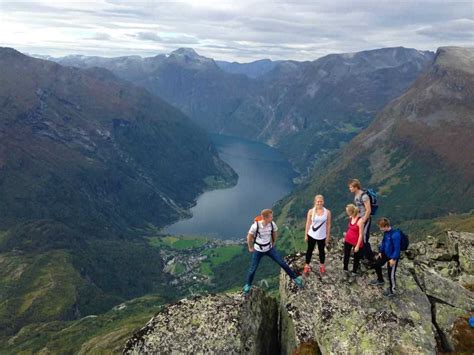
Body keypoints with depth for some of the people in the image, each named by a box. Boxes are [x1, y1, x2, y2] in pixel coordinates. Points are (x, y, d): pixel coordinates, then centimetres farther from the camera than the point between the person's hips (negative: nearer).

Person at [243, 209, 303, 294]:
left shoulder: (272, 224, -18)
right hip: (258, 250, -2)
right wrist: (250, 248, 2)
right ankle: (248, 285, 32)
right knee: (252, 269, 6)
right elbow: (249, 237, -10)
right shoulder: (255, 226, -28)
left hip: (270, 248, 2)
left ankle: (295, 278, 19)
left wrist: (273, 243, 16)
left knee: (282, 263, 2)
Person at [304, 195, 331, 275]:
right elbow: (308, 223, -2)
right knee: (310, 250, 12)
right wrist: (306, 235, 0)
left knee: (321, 250, 17)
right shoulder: (311, 211, -9)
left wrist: (327, 236, 1)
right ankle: (307, 266, 27)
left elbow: (328, 225, -2)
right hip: (311, 235, 0)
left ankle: (322, 266, 36)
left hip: (322, 236, 0)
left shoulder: (327, 212, -9)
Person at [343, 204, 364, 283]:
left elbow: (361, 234, -21)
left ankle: (354, 274, 31)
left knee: (356, 258, 15)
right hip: (348, 240, 6)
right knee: (346, 256, 16)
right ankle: (346, 270, 36)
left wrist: (357, 246, -17)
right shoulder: (350, 218, -7)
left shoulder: (360, 221, -28)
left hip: (357, 242, -6)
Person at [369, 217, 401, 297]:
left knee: (391, 274, 2)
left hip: (392, 257, -9)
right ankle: (380, 280, 45)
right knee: (376, 264, 21)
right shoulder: (386, 232, -7)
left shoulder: (395, 235, -33)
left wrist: (393, 259, -20)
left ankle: (392, 290, 25)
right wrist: (380, 252, 12)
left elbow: (397, 248, -26)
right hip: (385, 253, 9)